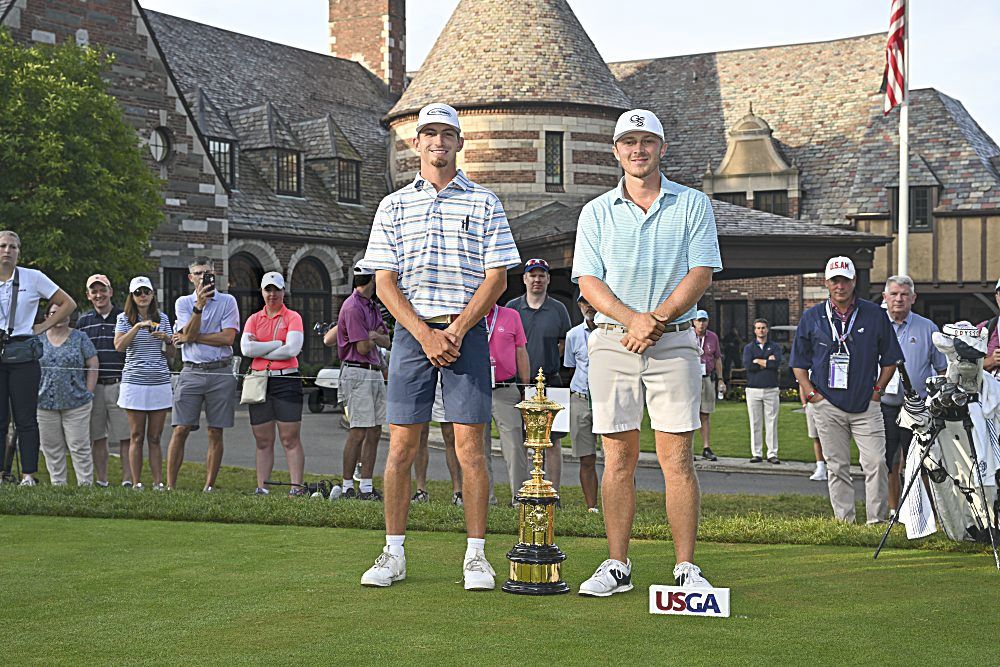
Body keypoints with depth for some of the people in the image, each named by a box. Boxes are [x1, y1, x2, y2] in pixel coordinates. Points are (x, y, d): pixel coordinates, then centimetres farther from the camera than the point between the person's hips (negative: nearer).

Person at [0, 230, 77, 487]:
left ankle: (29, 474, 1)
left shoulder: (33, 278, 3)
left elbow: (68, 304, 8)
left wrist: (43, 327, 2)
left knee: (25, 418, -2)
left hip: (23, 356, -2)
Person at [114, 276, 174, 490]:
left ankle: (158, 482, 4)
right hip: (134, 382, -2)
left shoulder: (162, 318, 13)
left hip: (160, 382, 2)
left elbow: (171, 355, 15)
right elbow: (119, 346, -11)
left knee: (155, 438, 3)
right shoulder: (125, 318, 5)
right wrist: (137, 326, -18)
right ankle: (136, 483, 3)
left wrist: (167, 339, -5)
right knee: (137, 437, 0)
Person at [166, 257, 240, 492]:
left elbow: (228, 337, -7)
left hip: (220, 372, 0)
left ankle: (209, 486, 8)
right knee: (180, 430, -5)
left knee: (215, 433, 2)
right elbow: (189, 334, -7)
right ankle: (170, 485, -2)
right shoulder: (183, 302, 9)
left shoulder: (228, 301, 5)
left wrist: (191, 337, -5)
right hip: (192, 371, 0)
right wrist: (199, 304, -18)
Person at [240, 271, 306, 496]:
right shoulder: (254, 319, 13)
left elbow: (292, 349, -11)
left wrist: (260, 349, -4)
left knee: (290, 439, -5)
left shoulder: (293, 317, 3)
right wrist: (277, 344, -6)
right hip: (259, 382, 4)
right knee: (263, 441, 6)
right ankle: (261, 486, 9)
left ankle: (297, 486, -6)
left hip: (287, 379, -4)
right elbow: (246, 348, -3)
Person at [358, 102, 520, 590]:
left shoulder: (484, 203, 8)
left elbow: (496, 279, 2)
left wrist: (456, 331, -9)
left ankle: (476, 555, 2)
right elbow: (385, 281, 4)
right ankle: (394, 554, 7)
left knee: (470, 445, -4)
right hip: (411, 331, 1)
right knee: (401, 445, -1)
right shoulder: (394, 206, 11)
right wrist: (425, 334, -8)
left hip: (466, 332, -1)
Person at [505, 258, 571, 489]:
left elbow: (566, 343, 15)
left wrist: (549, 360, 4)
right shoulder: (512, 307, 7)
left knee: (553, 441, -2)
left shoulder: (558, 309, 7)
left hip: (550, 382, 0)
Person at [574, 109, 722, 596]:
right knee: (619, 456, 2)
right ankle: (617, 566, 7)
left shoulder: (693, 205, 8)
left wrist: (657, 320, -14)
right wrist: (632, 319, -14)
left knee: (676, 458, -5)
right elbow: (588, 281, 3)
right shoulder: (597, 212, 11)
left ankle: (686, 568, -1)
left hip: (674, 341, -1)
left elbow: (701, 272, -1)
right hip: (612, 341, 1)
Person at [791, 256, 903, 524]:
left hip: (866, 404, -1)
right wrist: (811, 393, 2)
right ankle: (844, 520, 9)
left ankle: (876, 519, -3)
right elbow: (799, 361, 12)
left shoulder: (874, 315, 5)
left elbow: (890, 358, 12)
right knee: (837, 466, 4)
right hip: (828, 405, 1)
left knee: (876, 462, -9)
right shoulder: (812, 317, 6)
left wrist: (878, 390, 4)